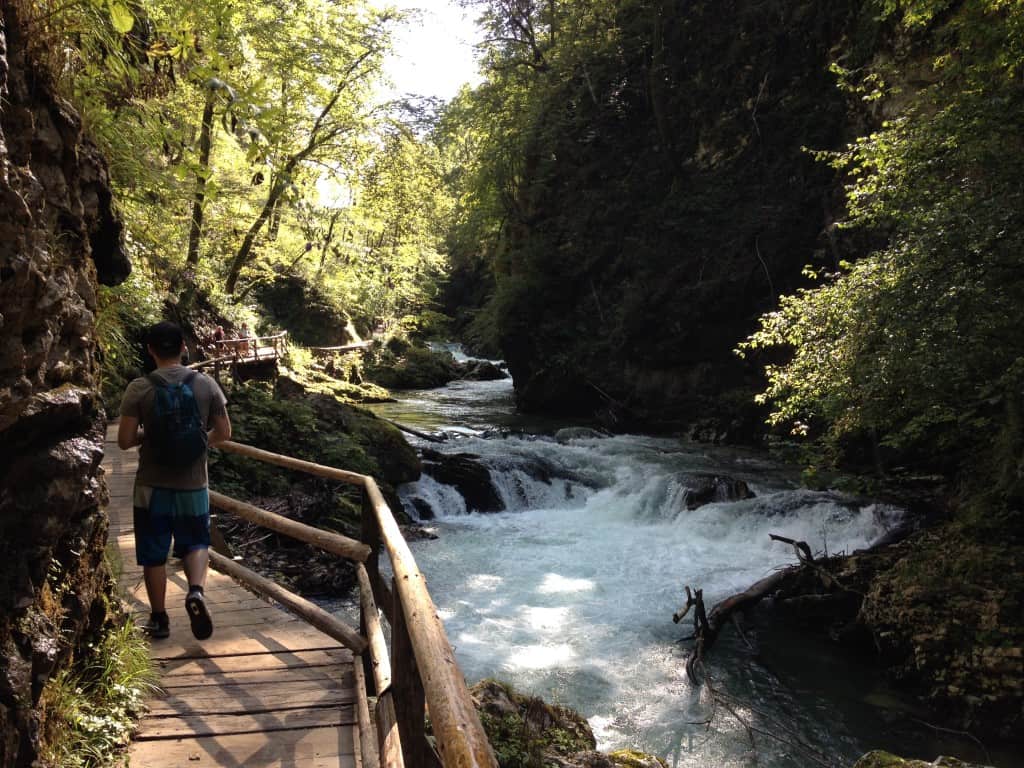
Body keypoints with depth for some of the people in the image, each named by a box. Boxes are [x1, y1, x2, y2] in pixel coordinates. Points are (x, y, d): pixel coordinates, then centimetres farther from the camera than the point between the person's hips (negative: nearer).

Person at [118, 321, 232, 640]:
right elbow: (224, 433, 1)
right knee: (196, 544, 17)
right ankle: (196, 591, -8)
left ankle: (159, 620, 20)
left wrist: (147, 435, 11)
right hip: (193, 485, 1)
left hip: (152, 486, -1)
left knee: (153, 555, 13)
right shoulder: (206, 384, -5)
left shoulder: (140, 388, -10)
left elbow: (125, 440, -9)